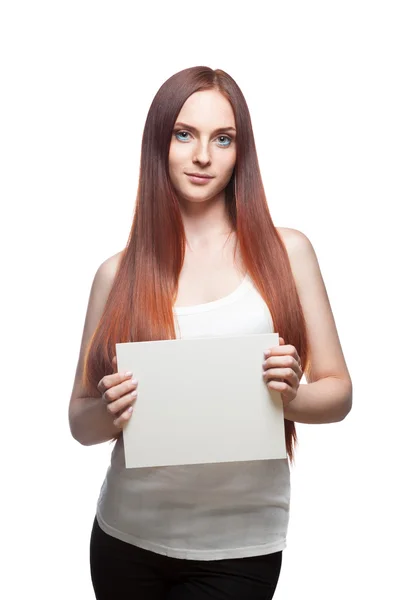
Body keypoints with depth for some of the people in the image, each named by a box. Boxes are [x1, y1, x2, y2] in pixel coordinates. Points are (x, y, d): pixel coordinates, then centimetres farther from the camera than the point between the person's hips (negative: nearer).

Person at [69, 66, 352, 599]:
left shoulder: (286, 252, -1)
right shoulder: (117, 274, 0)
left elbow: (338, 392, 2)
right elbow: (81, 422, 6)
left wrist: (290, 398, -18)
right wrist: (110, 412, -16)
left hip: (241, 543, -1)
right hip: (128, 536, 1)